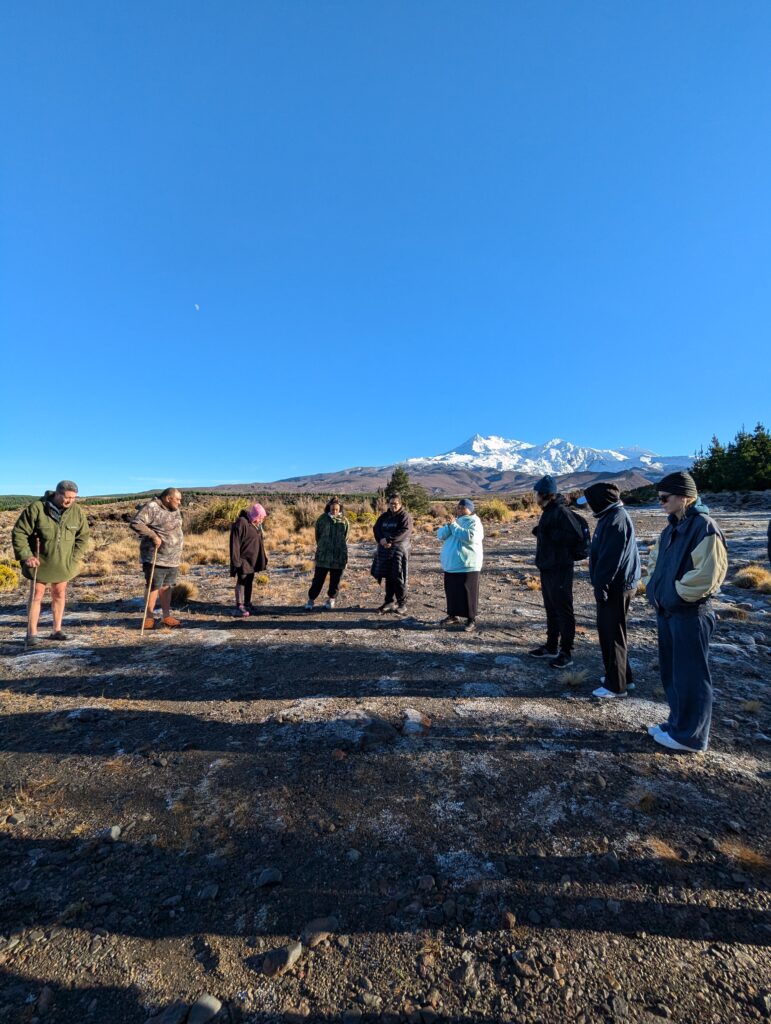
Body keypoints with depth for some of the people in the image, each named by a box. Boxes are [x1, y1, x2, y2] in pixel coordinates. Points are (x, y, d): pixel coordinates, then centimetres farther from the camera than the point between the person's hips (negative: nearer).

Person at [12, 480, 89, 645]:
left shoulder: (77, 512, -9)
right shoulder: (36, 508, -18)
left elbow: (83, 536, 2)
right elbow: (19, 533, -12)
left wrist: (75, 559, -4)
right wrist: (26, 556, -18)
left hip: (64, 563, 3)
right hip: (40, 561, -3)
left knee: (59, 594, 11)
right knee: (37, 594, 2)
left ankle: (57, 630, 22)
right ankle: (31, 633, 13)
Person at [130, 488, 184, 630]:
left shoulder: (175, 510, 11)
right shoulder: (151, 507, -14)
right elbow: (135, 523, -21)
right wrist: (153, 535, -25)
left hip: (173, 558, 7)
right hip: (156, 558, -7)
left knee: (167, 587, 12)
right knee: (154, 587, -1)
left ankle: (166, 616, 20)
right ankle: (149, 617, 10)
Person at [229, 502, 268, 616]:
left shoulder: (256, 525, 10)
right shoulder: (241, 523, -19)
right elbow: (235, 543, -21)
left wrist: (263, 559, 17)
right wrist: (236, 561, -23)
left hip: (252, 560, 9)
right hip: (243, 560, -9)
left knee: (249, 581, 16)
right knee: (242, 581, -5)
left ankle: (247, 603, 27)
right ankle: (239, 607, 1)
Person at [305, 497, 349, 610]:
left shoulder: (344, 520, 2)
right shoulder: (322, 519, -1)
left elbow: (346, 538, 9)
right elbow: (318, 535, 9)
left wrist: (345, 555, 6)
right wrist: (321, 547, 11)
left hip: (339, 556, 1)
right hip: (323, 555, -1)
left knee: (335, 580, 10)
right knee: (318, 578, 1)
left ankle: (331, 599, 27)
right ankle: (311, 600, 13)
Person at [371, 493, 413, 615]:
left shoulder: (405, 516, -4)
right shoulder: (384, 516, 14)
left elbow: (404, 532, -17)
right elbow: (376, 528, 6)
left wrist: (388, 539, -21)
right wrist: (381, 540, -13)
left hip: (399, 550, -5)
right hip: (385, 550, 6)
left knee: (398, 578, -6)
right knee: (388, 577, 11)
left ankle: (402, 604, 4)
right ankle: (390, 602, 22)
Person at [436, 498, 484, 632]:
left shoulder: (474, 522, -8)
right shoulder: (455, 520, 15)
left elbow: (470, 537, -27)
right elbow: (440, 535, 6)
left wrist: (454, 526, -20)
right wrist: (449, 525, -12)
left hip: (467, 565, -8)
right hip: (451, 564, 8)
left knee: (467, 593, -2)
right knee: (451, 591, 14)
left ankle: (471, 620, 8)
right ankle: (453, 616, 28)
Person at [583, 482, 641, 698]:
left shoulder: (616, 520, -18)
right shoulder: (610, 517, 13)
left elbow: (611, 558, -23)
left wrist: (601, 585, -21)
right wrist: (600, 583, 19)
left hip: (616, 587, -10)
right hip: (613, 585, 10)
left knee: (613, 634, -1)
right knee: (605, 630, 18)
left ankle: (616, 685, 11)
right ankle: (621, 676, 31)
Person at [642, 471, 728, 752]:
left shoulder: (705, 528, -16)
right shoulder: (672, 528, 11)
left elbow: (705, 577, -23)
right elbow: (654, 562, 22)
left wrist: (673, 594, -13)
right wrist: (654, 589, 9)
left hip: (690, 615, -9)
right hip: (667, 612, 9)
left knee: (690, 676, 4)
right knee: (671, 673, 19)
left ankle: (691, 736, 19)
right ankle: (678, 723, 34)